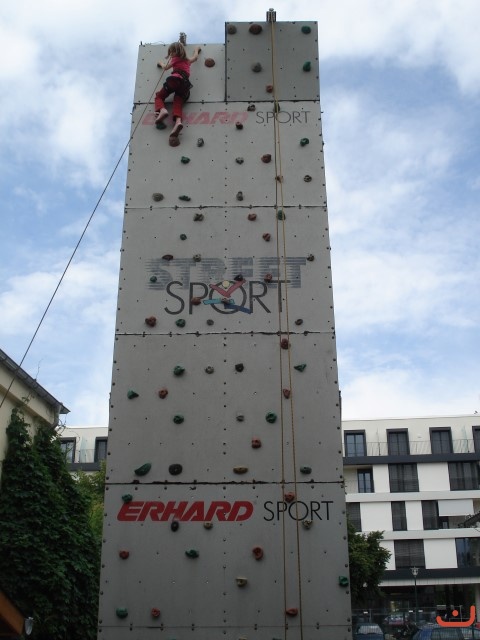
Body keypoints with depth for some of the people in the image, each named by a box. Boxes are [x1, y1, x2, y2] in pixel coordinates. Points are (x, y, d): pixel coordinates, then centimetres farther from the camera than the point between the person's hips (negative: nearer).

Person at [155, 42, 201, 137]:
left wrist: (161, 63, 46)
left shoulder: (176, 59, 15)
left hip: (175, 79, -5)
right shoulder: (187, 60, 30)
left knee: (159, 96, 9)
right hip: (185, 83, 5)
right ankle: (178, 121, -44)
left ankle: (162, 110, -25)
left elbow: (165, 67, 26)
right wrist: (196, 49, 69)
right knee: (178, 104, -11)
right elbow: (195, 57, 50)